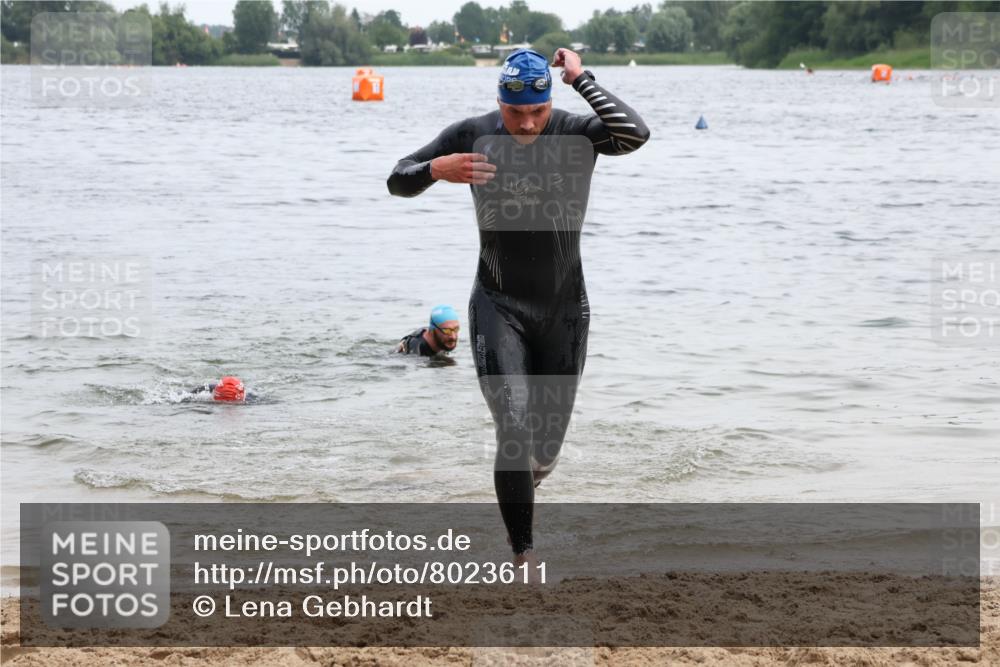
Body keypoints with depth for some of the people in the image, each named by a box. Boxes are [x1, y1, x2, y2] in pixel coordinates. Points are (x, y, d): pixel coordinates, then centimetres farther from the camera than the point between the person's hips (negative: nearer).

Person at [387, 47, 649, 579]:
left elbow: (635, 134, -33)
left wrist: (581, 78, -27)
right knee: (514, 433, -17)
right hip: (498, 305, -1)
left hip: (564, 308, 1)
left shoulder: (577, 133, -11)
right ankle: (524, 558, -11)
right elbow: (397, 182, -1)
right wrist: (436, 169, -23)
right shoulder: (472, 136, -7)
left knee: (544, 453, 12)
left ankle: (520, 492, 46)